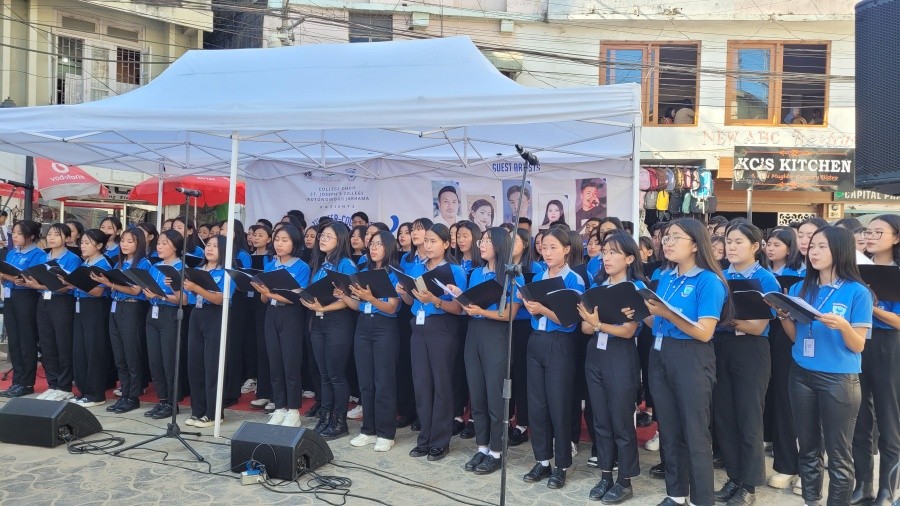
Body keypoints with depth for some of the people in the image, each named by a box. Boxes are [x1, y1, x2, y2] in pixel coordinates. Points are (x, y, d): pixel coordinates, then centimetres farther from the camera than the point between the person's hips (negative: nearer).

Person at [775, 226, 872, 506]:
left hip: (840, 380, -4)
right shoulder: (800, 289, 5)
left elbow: (858, 346, -8)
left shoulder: (857, 292, -8)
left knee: (838, 454, 4)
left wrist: (843, 326, -27)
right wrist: (784, 316, -9)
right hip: (802, 376, 5)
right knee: (808, 447, 14)